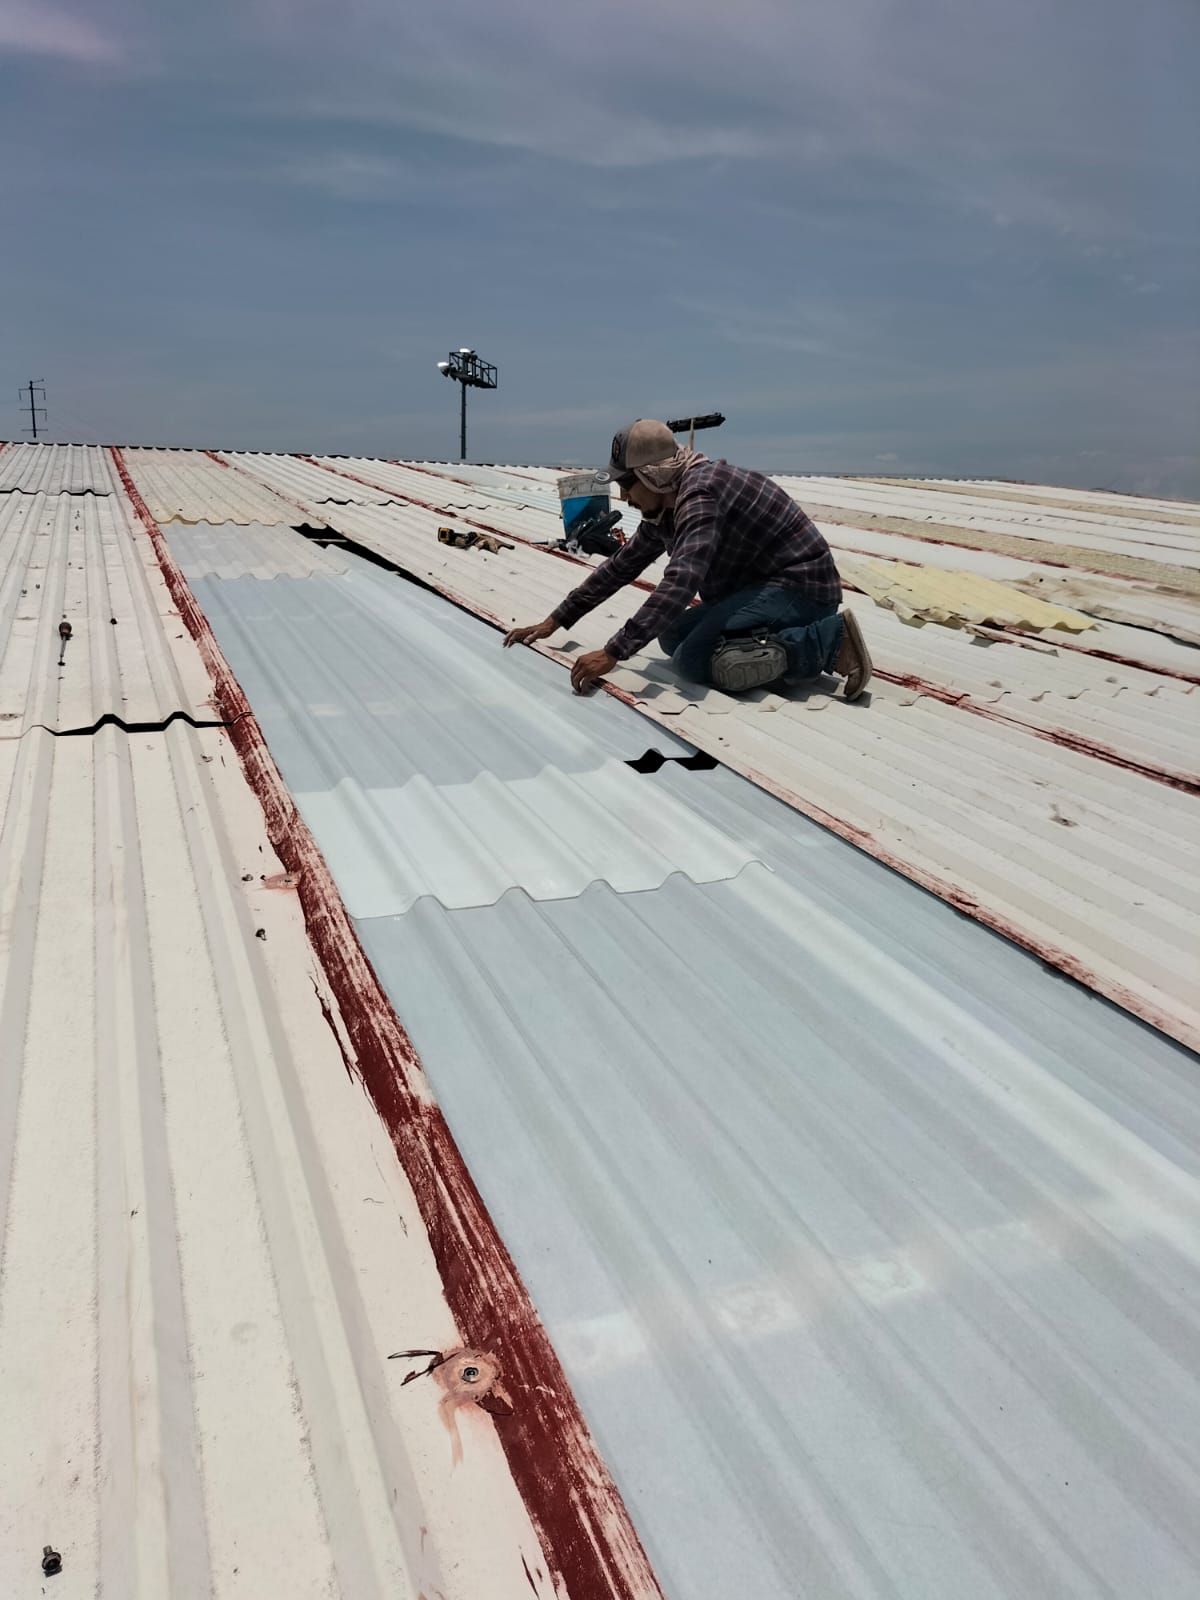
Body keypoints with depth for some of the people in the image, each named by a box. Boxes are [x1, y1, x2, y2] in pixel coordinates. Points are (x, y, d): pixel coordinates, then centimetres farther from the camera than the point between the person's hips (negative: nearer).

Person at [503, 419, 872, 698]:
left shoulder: (699, 494, -23)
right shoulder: (664, 505, 7)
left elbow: (679, 583, -36)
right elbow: (621, 566, 15)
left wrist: (613, 653, -38)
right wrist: (555, 621, 14)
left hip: (801, 584, -10)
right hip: (762, 585, 10)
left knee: (692, 659, -23)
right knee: (672, 637, 9)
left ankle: (829, 640, -18)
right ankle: (784, 636, 6)